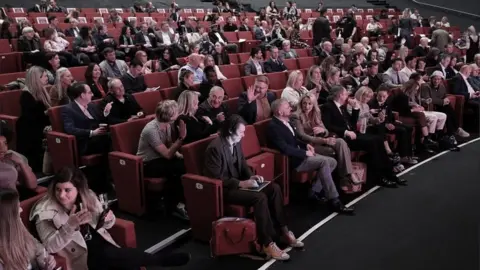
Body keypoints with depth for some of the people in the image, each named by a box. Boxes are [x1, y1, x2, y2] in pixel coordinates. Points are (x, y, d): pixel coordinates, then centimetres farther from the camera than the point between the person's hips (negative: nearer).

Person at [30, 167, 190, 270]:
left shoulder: (88, 197, 2)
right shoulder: (45, 212, -9)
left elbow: (105, 225, 11)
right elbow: (50, 247, -17)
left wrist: (108, 219, -14)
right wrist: (70, 225, -32)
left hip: (101, 247, 4)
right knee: (109, 256, -34)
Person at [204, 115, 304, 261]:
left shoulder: (236, 142, 4)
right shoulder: (215, 148, -22)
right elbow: (215, 178, -23)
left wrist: (251, 176, -4)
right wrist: (241, 183, -25)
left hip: (239, 182, 9)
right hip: (224, 189, -9)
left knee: (274, 188, -6)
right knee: (260, 197, -28)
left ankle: (284, 231, 1)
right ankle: (267, 243, -18)